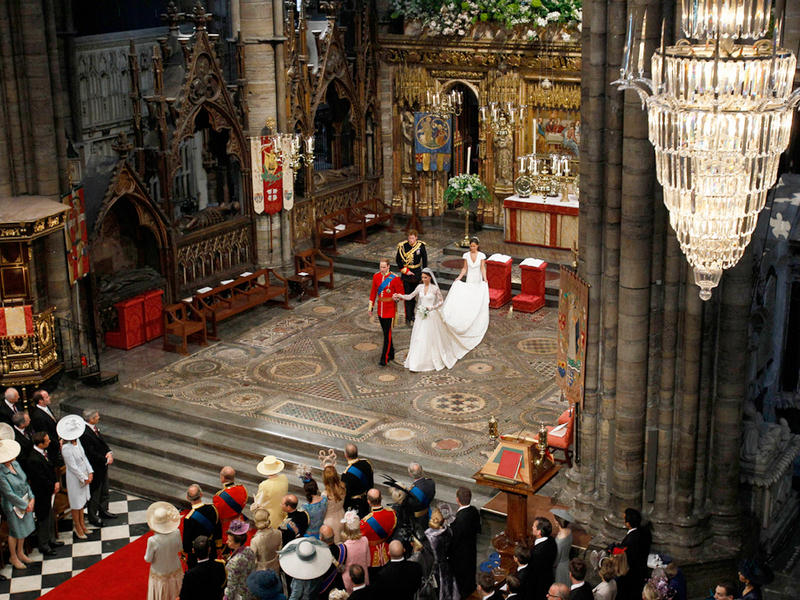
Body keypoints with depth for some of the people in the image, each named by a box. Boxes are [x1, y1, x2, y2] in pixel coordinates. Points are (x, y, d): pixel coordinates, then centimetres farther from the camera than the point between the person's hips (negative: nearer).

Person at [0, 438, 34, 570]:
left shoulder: (15, 464, -5)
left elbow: (25, 482, 4)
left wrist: (31, 499, -3)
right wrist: (25, 505, -14)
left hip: (26, 501, 7)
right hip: (13, 506, -7)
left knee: (24, 529, 21)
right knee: (15, 532, 11)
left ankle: (20, 553, 42)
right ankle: (13, 557, 33)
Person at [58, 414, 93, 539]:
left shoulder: (77, 442, -5)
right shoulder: (66, 448, -29)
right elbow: (73, 467, -24)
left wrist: (90, 472, -4)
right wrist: (84, 478, -15)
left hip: (84, 475, 8)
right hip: (74, 478, -8)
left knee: (82, 500, 23)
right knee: (76, 503, 11)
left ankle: (81, 522, 42)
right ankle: (77, 526, 30)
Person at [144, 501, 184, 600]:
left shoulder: (152, 541, -35)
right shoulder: (176, 533, -25)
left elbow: (148, 559, -18)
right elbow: (178, 549, -6)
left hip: (160, 574, -3)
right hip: (175, 570, 3)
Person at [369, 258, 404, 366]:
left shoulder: (395, 278, -12)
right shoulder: (376, 276, 2)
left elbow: (401, 293, -4)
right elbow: (373, 293, 10)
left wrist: (396, 297, -27)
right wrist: (371, 308, 11)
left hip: (390, 309, -5)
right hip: (380, 309, 5)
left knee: (387, 334, -5)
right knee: (385, 332, 15)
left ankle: (384, 358, -3)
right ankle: (391, 354, 31)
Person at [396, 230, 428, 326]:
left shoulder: (421, 246, -8)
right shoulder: (402, 246, -11)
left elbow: (424, 260, 3)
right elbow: (398, 260, -2)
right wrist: (405, 271, -8)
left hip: (416, 274, 2)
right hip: (406, 274, -2)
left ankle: (412, 314, 30)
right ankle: (408, 318, -1)